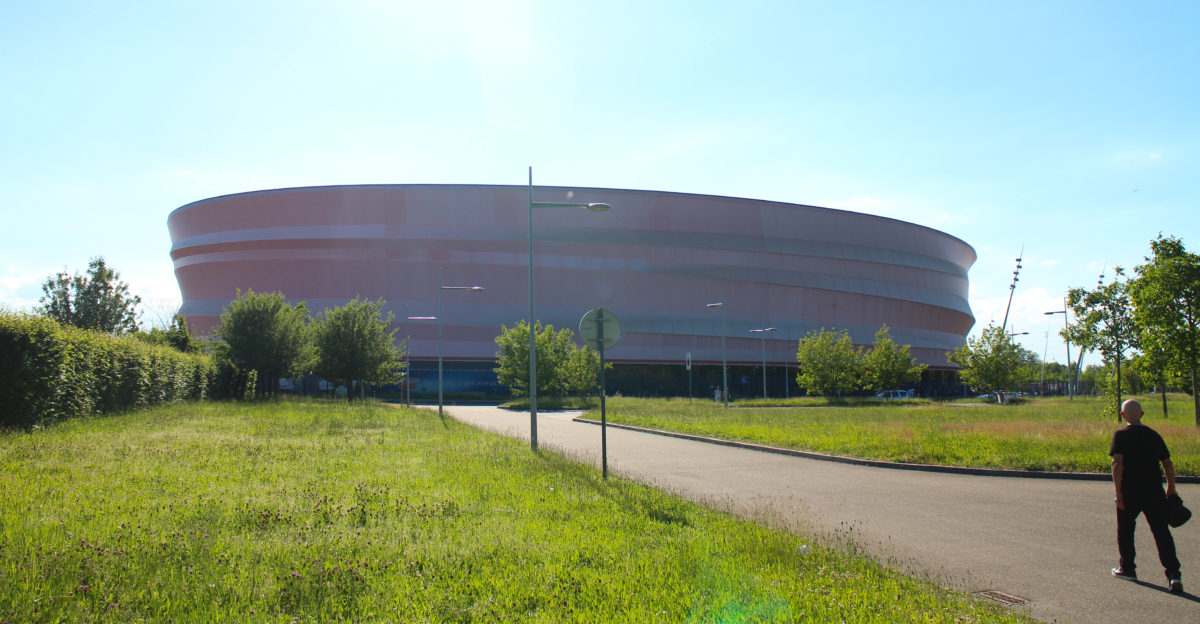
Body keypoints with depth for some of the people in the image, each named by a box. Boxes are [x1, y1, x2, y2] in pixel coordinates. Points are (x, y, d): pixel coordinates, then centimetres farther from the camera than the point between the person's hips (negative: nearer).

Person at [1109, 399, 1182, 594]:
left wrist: (1118, 492, -13)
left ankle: (1128, 568, 25)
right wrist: (1171, 489, 21)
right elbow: (1168, 464, 11)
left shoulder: (1121, 435, -5)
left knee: (1125, 529, 16)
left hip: (1130, 492, -3)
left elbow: (1117, 463, -14)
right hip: (1154, 492, 3)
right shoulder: (1154, 435, 8)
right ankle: (1173, 574, -11)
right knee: (1162, 532, 1)